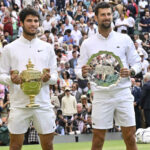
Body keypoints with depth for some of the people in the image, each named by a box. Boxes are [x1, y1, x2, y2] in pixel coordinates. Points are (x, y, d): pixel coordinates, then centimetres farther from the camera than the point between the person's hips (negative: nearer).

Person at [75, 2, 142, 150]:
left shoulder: (124, 39, 4)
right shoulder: (87, 44, 3)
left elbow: (137, 63, 9)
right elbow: (79, 69, 6)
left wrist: (130, 72, -13)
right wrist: (83, 73, -17)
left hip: (123, 94, 0)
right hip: (101, 96, 0)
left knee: (130, 137, 0)